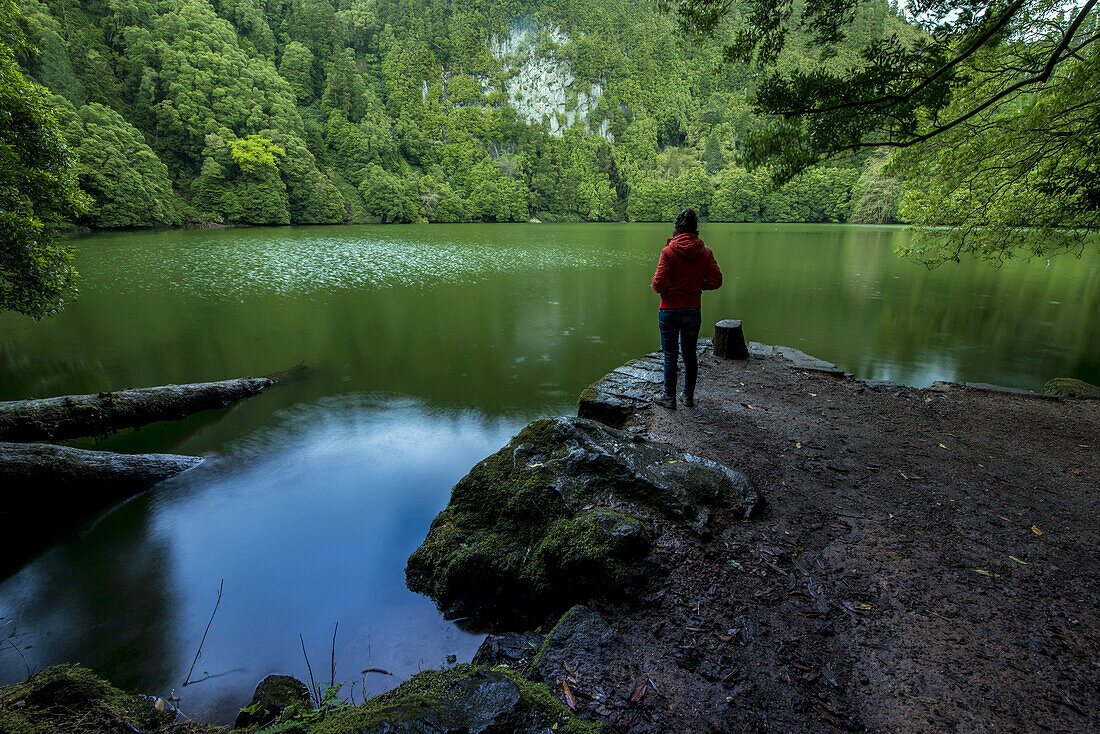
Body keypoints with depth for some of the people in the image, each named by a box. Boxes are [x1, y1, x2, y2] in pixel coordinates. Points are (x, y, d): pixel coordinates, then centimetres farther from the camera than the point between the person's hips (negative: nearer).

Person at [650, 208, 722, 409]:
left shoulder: (668, 251, -12)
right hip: (694, 310, 4)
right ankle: (689, 396, 27)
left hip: (669, 311, -3)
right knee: (689, 354, 15)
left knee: (670, 355, 7)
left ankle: (669, 397, 16)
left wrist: (655, 284, 6)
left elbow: (659, 284, -16)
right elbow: (716, 281, -2)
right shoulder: (705, 252, -1)